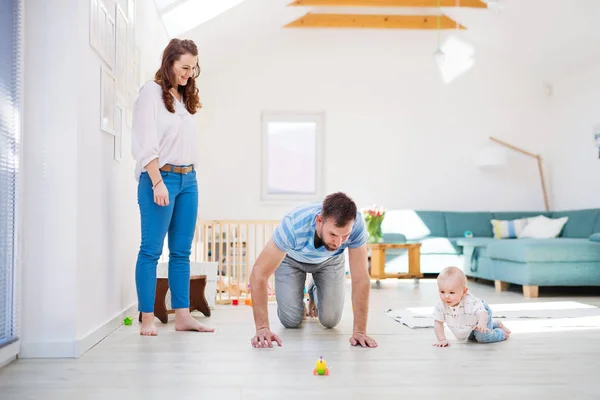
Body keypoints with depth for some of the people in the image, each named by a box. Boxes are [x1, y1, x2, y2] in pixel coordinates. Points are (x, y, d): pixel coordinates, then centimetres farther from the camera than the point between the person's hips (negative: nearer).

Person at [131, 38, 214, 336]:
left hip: (188, 178, 7)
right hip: (161, 177, -7)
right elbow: (145, 143, -11)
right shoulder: (151, 92, -3)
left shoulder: (185, 96, 18)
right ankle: (147, 318, 2)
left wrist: (188, 175, 6)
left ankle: (182, 316, 10)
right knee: (151, 250, -3)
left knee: (182, 252, 6)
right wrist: (158, 182, -17)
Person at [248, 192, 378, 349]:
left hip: (329, 260, 2)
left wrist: (360, 330, -35)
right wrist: (262, 328, -43)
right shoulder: (293, 224, -44)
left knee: (330, 320, -5)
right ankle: (298, 298, 24)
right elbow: (259, 274, -38)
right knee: (291, 320, -11)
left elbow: (361, 278, -31)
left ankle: (315, 292, 28)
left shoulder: (356, 225, -38)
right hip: (292, 259, -1)